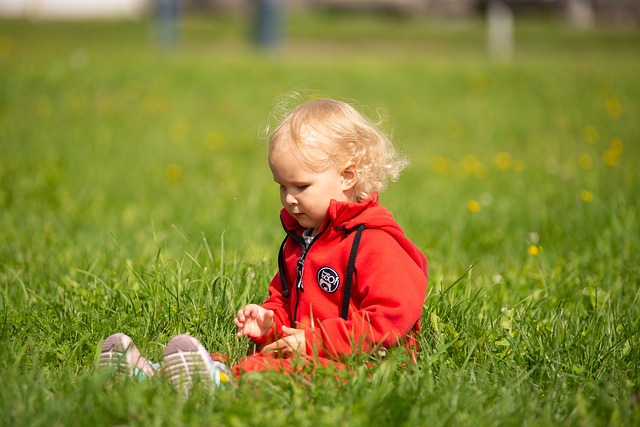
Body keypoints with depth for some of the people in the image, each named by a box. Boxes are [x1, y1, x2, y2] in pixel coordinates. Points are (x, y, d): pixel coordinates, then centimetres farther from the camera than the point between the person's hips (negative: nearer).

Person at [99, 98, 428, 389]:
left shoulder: (375, 244, -9)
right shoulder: (299, 238, 21)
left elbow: (390, 318, -18)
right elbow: (283, 298, 34)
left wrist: (313, 341, -18)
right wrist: (269, 321, 8)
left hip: (353, 363, -8)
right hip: (304, 353, 8)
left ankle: (226, 380, -63)